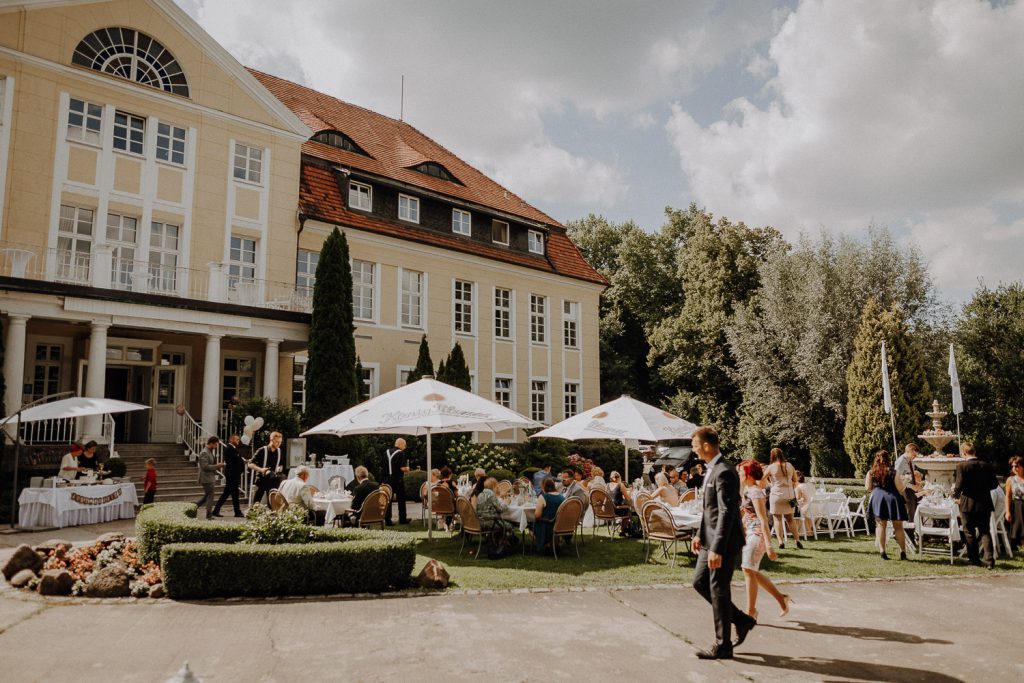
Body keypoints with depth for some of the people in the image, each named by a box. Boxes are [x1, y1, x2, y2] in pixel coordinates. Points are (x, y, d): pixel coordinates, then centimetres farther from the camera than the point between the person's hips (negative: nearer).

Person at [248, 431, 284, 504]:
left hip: (273, 480, 4)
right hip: (261, 479, -4)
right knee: (256, 502, 0)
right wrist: (261, 469, -23)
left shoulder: (280, 452, 3)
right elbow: (250, 464, -8)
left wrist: (280, 468, -2)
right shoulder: (262, 451, -10)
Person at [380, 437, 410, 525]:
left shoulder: (386, 452, 6)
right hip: (398, 479, -5)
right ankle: (402, 519, 17)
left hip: (386, 479, 5)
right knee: (401, 499, 10)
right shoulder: (400, 453, -12)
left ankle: (387, 520, 5)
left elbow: (381, 466, 7)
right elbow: (403, 468, -19)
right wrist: (407, 469, 1)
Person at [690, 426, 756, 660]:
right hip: (711, 538, 10)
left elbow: (726, 513, -25)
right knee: (699, 582, 14)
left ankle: (723, 646, 14)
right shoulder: (713, 469, 11)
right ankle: (741, 620, 26)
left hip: (724, 542, -10)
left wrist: (717, 549, -26)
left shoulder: (724, 472, -21)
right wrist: (700, 534, 17)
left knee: (718, 590, 0)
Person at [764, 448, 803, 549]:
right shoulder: (790, 466, 5)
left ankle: (781, 542, -3)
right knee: (790, 518, 15)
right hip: (789, 495, 4)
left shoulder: (771, 467, -7)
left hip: (777, 495, -4)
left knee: (777, 519, 3)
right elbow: (795, 481, 11)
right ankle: (797, 540, 12)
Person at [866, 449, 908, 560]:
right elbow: (900, 489, -6)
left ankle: (882, 551, 2)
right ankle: (903, 552, 11)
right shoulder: (893, 473, -9)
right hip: (893, 498, -2)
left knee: (880, 525, 8)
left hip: (877, 498, 2)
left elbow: (868, 487, 9)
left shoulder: (871, 472, 0)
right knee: (898, 526, 9)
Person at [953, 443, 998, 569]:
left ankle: (974, 559, 16)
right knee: (985, 532, 10)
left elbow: (959, 486, -16)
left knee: (969, 533, 9)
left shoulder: (962, 466, -14)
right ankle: (989, 559, -2)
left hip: (968, 505, -4)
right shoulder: (987, 466, 1)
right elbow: (994, 484, 7)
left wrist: (955, 492, 5)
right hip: (985, 504, 4)